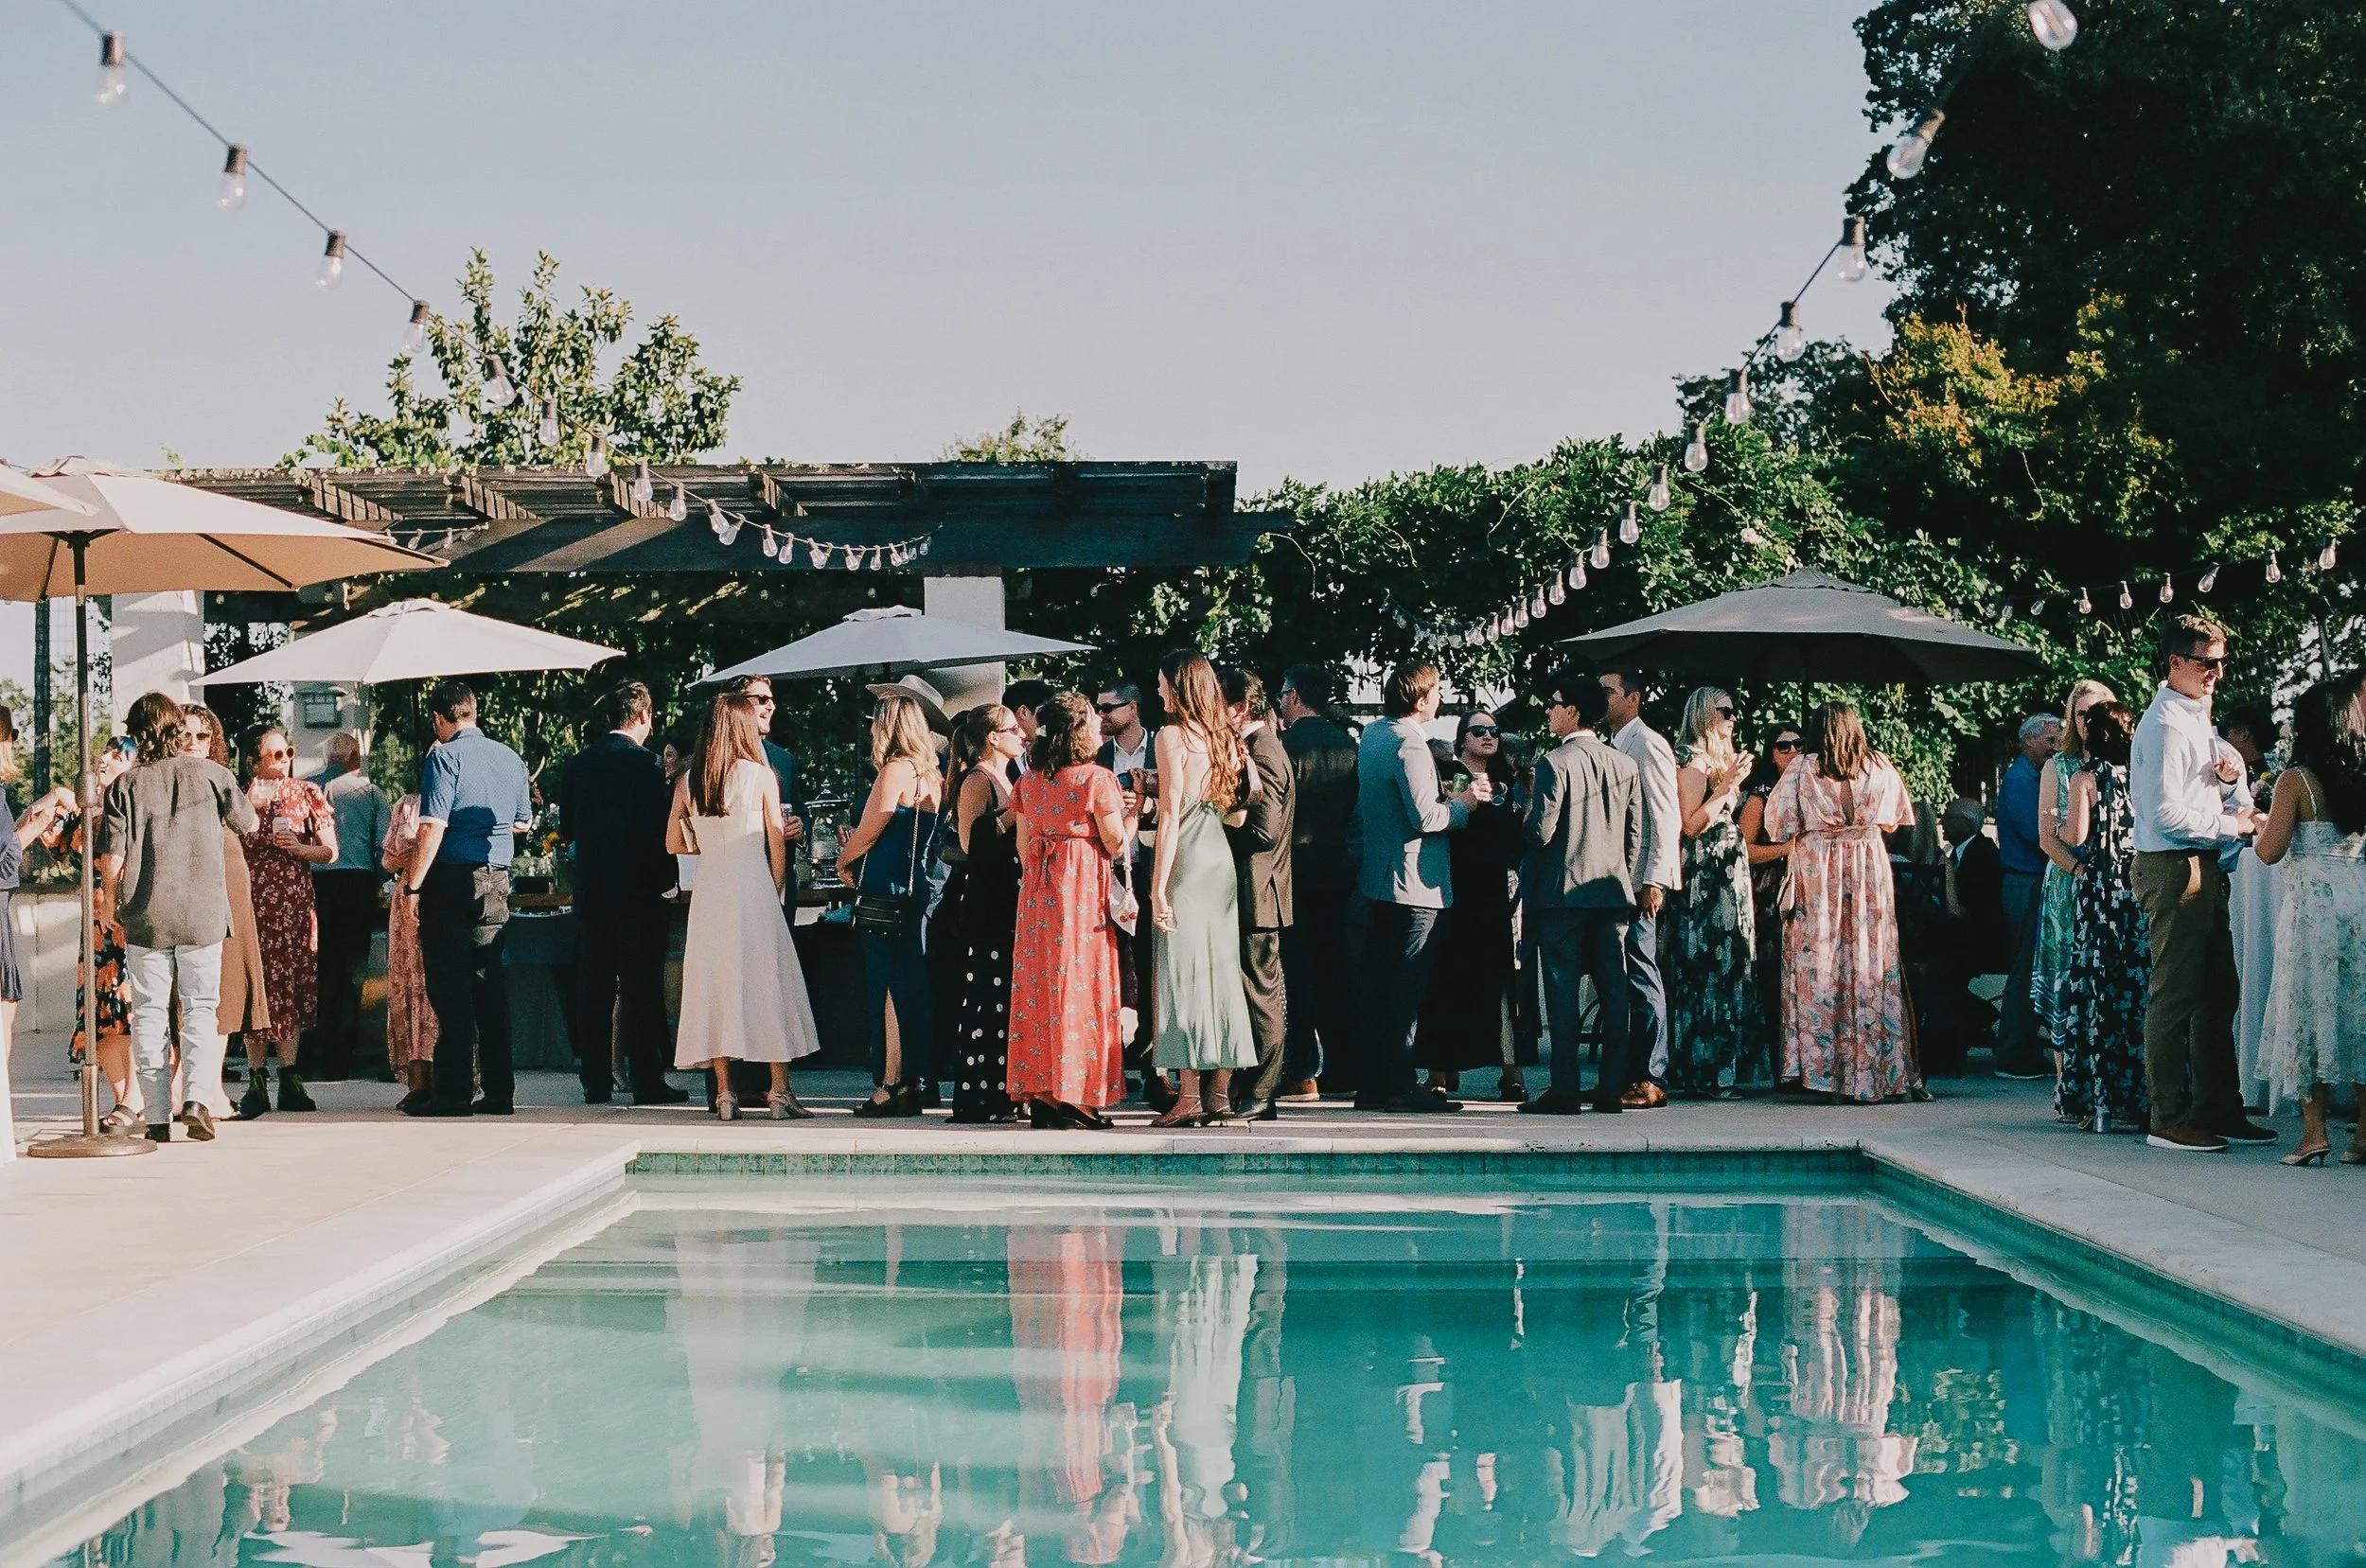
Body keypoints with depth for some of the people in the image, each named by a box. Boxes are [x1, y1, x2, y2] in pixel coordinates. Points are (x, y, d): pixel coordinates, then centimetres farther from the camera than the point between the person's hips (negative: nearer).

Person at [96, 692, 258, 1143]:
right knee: (200, 1007, 9)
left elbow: (112, 856, -4)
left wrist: (109, 902, 12)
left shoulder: (126, 785, -3)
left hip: (145, 916, 0)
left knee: (149, 1013, 7)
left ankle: (158, 1116, 6)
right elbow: (248, 824, 12)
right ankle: (196, 1098, -9)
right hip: (203, 914, 0)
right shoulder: (210, 773, -1)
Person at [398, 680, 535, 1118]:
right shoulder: (510, 758, 10)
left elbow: (433, 828, -17)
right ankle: (499, 1091, 9)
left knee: (450, 988, -3)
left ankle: (453, 1093, -3)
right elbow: (523, 822, 20)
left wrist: (411, 882, -14)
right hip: (496, 879, 6)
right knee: (490, 983, 10)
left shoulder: (444, 758, -10)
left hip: (451, 880, -6)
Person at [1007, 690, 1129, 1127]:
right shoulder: (1096, 778, -11)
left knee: (1040, 981, 7)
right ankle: (1076, 1097, -5)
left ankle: (1040, 1094, 7)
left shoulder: (1030, 780, 7)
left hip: (1039, 889, 6)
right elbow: (1115, 844, -8)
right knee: (1080, 980, -3)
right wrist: (1133, 813, 8)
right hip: (1084, 888, -6)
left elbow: (1024, 843, 11)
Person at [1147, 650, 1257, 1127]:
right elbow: (1237, 814, 14)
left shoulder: (1173, 735, -8)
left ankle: (1189, 1096, -6)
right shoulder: (1225, 738, 12)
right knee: (1220, 970, 9)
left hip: (1185, 862, -7)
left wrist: (1158, 888, -14)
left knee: (1182, 972, -4)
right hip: (1221, 858, 7)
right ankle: (1220, 1092, 11)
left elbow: (1170, 816, -13)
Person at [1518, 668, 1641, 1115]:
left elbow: (1541, 831, -15)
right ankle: (1612, 1089, 8)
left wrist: (1526, 819, 7)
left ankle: (1565, 1090, -3)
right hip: (1613, 891, 5)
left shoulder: (1555, 763, -11)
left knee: (1563, 992, -2)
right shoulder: (1626, 765, 7)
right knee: (1614, 991, 7)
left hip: (1563, 891, -5)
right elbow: (1634, 835, 10)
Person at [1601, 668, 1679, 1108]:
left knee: (1641, 977, -8)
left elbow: (1666, 819, -14)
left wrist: (1655, 880, -20)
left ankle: (1652, 1080, -5)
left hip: (1640, 881, -9)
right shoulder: (1613, 746, 18)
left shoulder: (1648, 745, -8)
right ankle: (1629, 1073, 14)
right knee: (1622, 978, 9)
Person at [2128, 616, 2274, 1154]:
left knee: (2217, 992, 13)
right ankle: (2169, 1120, -2)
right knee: (2175, 994, -6)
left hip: (2202, 866, 11)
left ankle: (2219, 1109, 21)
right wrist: (2232, 824, -13)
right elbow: (2166, 815, -21)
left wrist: (2224, 773, 9)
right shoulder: (2166, 723, -14)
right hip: (2174, 868, -11)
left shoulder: (2195, 719, 18)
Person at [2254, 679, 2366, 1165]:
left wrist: (2255, 825, 10)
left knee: (2311, 1011, 1)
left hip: (2312, 901, -5)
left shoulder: (2295, 780, -8)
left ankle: (2315, 1130, -2)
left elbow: (2270, 851, -9)